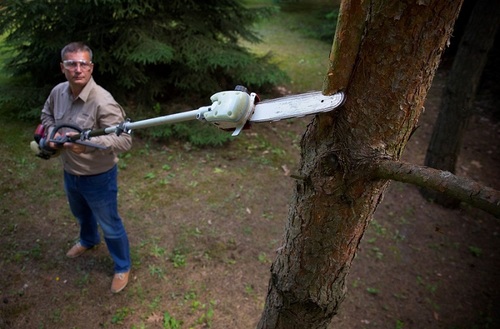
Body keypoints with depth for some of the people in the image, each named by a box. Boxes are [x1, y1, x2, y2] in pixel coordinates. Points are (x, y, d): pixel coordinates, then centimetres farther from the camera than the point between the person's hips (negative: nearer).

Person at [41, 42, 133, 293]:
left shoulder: (102, 102, -30)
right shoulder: (58, 92, -7)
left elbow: (125, 139, -33)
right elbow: (47, 114, 15)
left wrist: (87, 143, -43)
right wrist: (52, 132, -5)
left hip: (98, 178, -7)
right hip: (70, 174, 7)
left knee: (109, 225, 10)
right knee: (80, 213, 33)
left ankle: (123, 268, 34)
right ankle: (88, 240, 65)